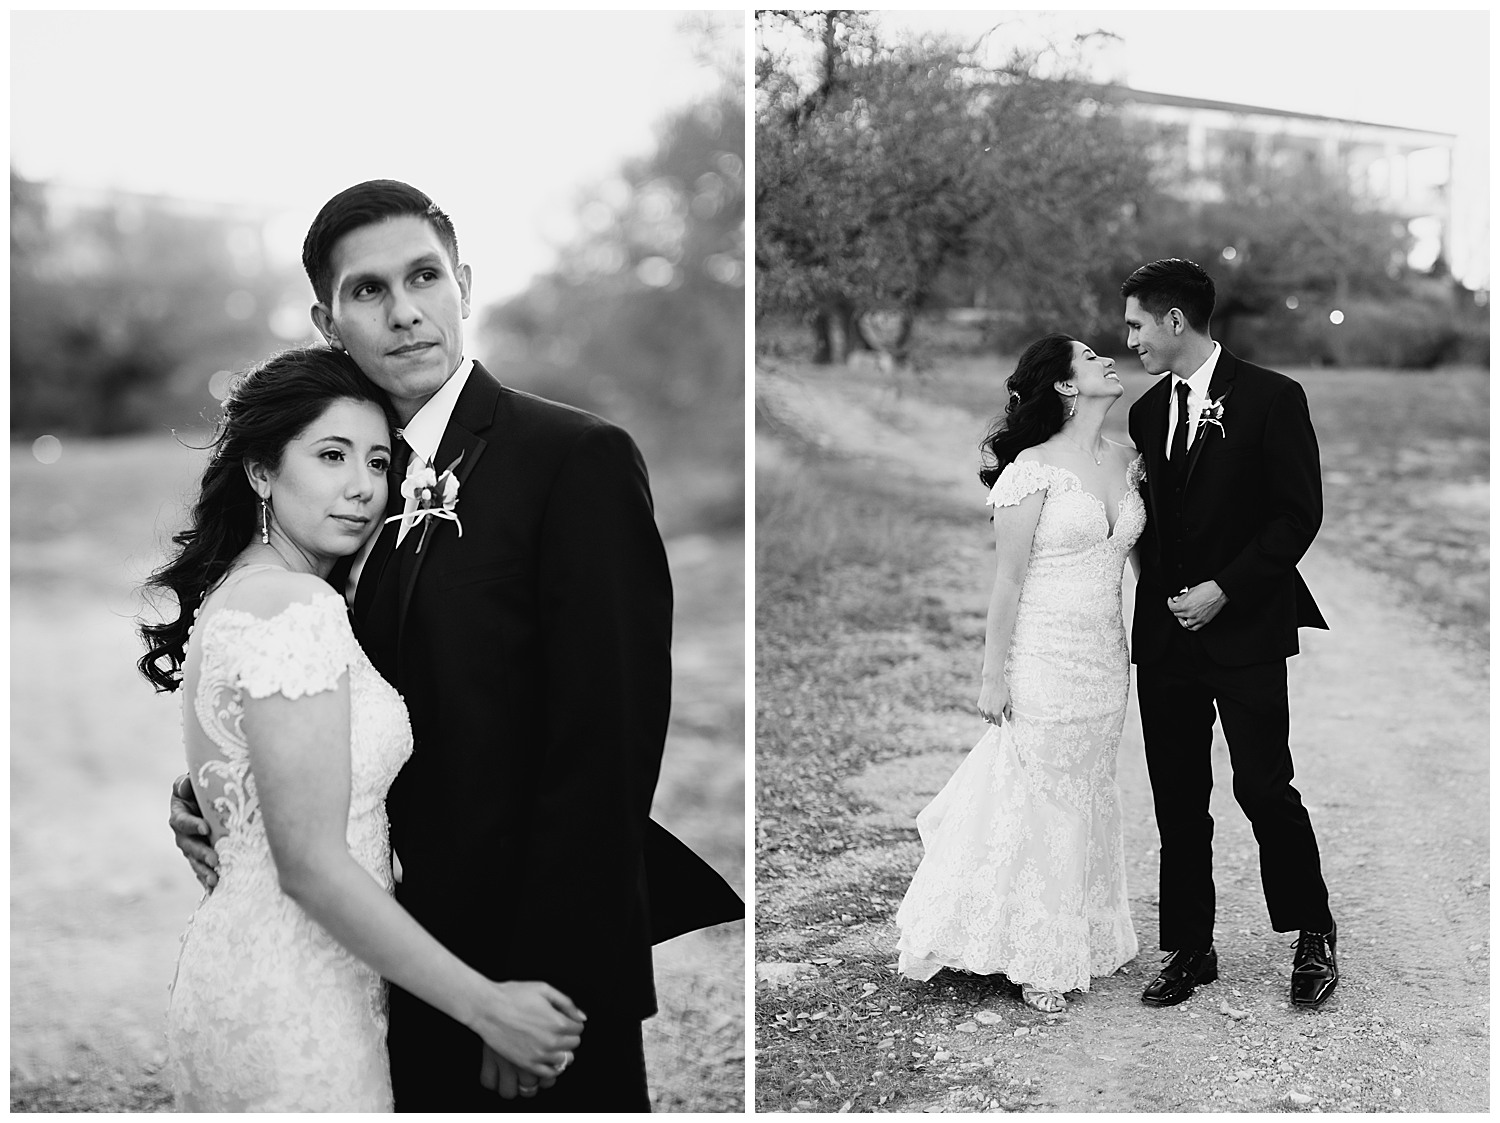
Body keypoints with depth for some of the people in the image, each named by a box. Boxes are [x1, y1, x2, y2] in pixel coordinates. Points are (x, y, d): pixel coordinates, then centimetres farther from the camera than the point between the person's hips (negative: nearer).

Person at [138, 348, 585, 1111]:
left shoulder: (231, 594, 10)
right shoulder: (299, 609, -20)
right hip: (290, 1004, -10)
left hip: (235, 957, 10)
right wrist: (486, 1005, -21)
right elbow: (310, 864, -24)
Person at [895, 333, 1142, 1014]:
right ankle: (1038, 962, 20)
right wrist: (993, 676, -11)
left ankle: (1088, 938, 33)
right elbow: (1007, 581, -13)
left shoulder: (1126, 461, 6)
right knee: (1043, 805, 5)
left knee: (1091, 798, 17)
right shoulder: (1031, 470, -15)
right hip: (1044, 659, -6)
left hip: (1108, 660, 6)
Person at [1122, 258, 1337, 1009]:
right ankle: (1189, 951, 19)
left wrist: (1224, 589, -14)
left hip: (1245, 632, -5)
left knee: (1264, 790, -4)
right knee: (1178, 804, 8)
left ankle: (1313, 934, 18)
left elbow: (1299, 514, -8)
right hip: (1165, 637, 5)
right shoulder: (1147, 412, 12)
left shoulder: (1272, 398, -5)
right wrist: (1160, 598, 4)